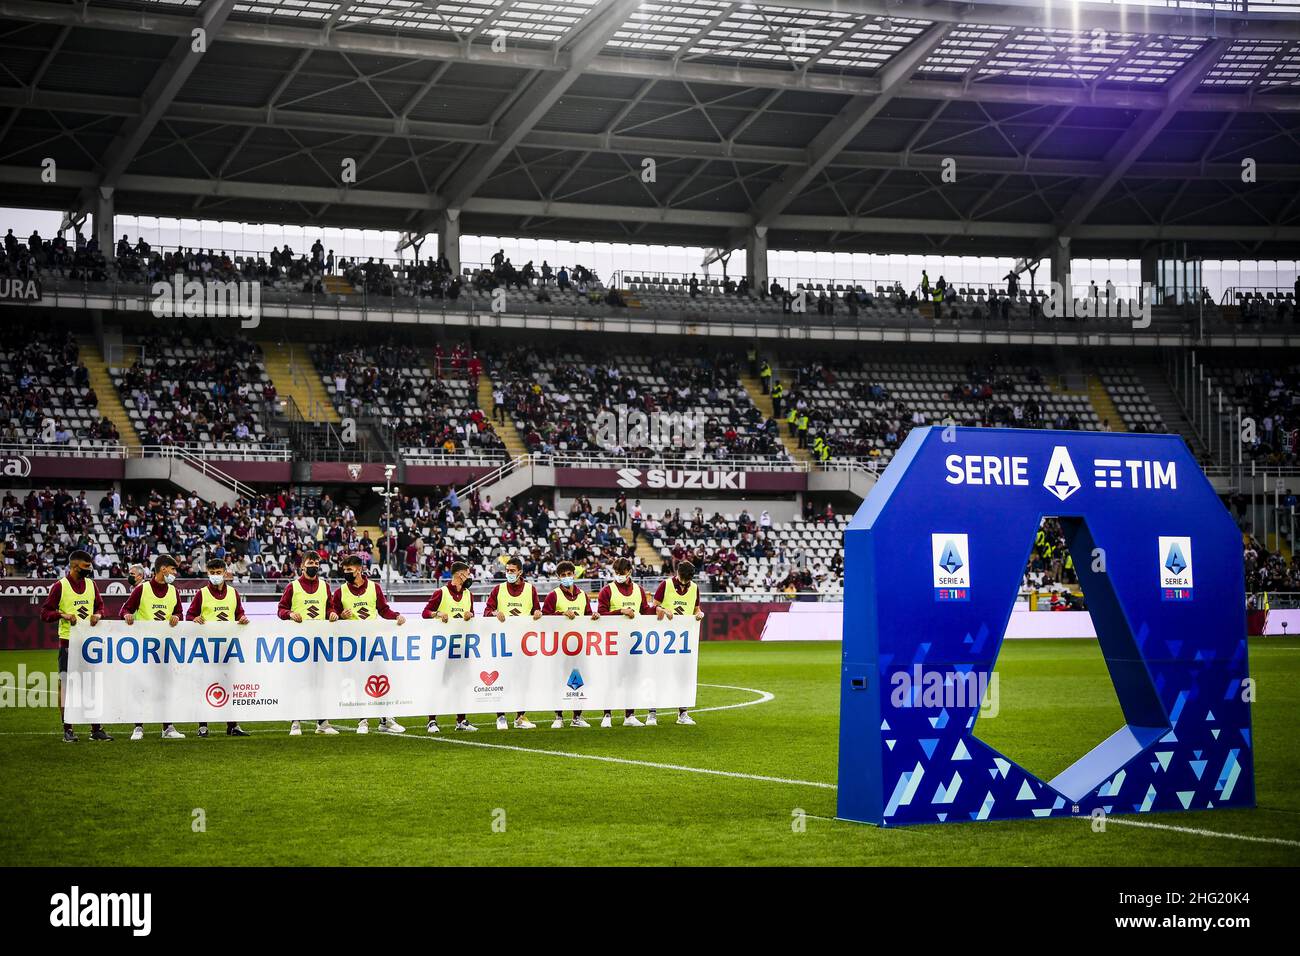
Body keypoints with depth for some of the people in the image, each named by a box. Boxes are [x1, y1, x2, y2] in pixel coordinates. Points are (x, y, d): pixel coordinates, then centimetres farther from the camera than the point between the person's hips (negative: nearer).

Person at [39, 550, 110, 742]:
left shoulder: (91, 584, 9)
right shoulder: (60, 586, -6)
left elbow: (100, 605, 18)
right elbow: (45, 613, -5)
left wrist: (98, 614, -4)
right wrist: (63, 615, -21)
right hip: (68, 642, -5)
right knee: (66, 685, -2)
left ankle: (96, 728, 12)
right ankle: (67, 730, 5)